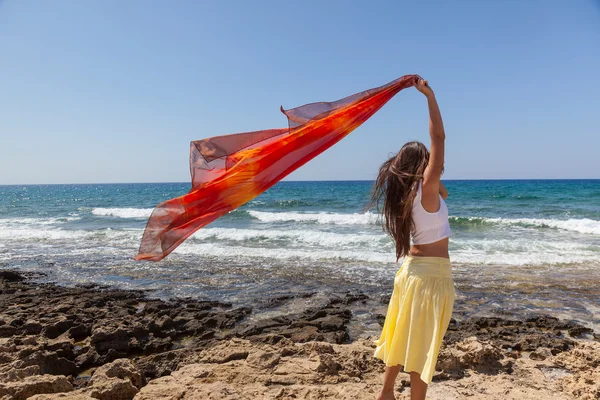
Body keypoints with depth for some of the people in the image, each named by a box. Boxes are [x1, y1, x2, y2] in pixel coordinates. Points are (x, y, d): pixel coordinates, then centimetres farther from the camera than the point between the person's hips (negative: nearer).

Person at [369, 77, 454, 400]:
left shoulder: (408, 192, 5)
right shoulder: (426, 188, -16)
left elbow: (444, 194, 24)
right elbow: (438, 138, -17)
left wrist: (429, 168, 16)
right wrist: (429, 95, -13)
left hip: (411, 268, 8)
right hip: (432, 272, -8)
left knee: (404, 334, 20)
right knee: (422, 341, 3)